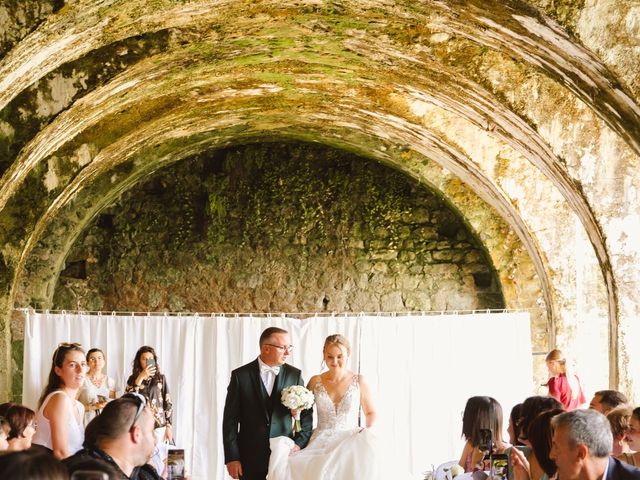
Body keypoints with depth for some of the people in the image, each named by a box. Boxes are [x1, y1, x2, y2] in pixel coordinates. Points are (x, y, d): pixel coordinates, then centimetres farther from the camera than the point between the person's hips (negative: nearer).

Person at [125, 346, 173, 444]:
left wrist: (169, 427, 1)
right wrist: (140, 378, -14)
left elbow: (168, 403, 6)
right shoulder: (133, 379, 7)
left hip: (159, 426, 0)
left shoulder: (160, 378, 6)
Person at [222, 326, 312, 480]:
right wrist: (231, 457, -5)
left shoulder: (294, 375, 3)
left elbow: (306, 414, 6)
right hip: (251, 460, -1)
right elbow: (230, 419, -2)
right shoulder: (240, 375, -3)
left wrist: (299, 444, -6)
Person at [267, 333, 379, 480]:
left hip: (350, 442, 0)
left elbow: (370, 413, 14)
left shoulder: (359, 381, 3)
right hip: (320, 442, 0)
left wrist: (367, 434, -3)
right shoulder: (315, 381, 6)